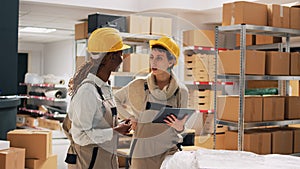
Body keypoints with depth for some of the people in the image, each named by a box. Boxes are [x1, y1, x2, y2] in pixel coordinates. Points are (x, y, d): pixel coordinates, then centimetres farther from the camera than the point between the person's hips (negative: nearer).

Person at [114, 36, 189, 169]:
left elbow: (179, 128, 10)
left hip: (170, 151, 1)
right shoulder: (138, 87, -3)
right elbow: (115, 99, 14)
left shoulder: (181, 91, 0)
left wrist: (179, 126, -12)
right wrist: (130, 117, 1)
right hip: (143, 153, 0)